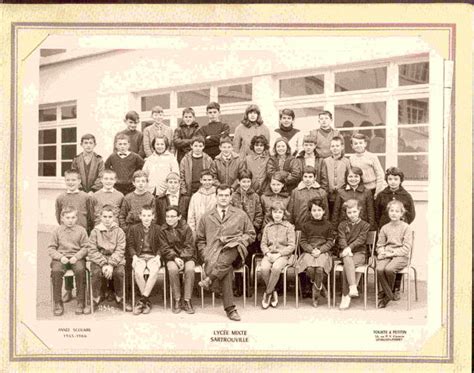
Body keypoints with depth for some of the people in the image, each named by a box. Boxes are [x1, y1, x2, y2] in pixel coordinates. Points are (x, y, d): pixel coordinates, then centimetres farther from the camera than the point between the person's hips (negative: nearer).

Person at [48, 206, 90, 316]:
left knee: (80, 270, -32)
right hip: (61, 258, 1)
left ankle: (81, 303, -20)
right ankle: (58, 303, -18)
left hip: (76, 258, -1)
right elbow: (51, 249, 7)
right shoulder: (57, 231, 10)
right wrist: (60, 257, -10)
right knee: (56, 271, -31)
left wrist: (76, 257, -12)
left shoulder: (81, 230, 8)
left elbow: (85, 248, 5)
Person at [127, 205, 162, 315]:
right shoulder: (133, 229, 9)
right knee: (138, 272, -32)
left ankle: (142, 299, -22)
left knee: (154, 271, -33)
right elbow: (130, 245, 8)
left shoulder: (157, 229, 8)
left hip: (153, 256, 0)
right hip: (139, 256, 0)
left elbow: (160, 246, 9)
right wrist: (134, 256, -8)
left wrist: (158, 256, -8)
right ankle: (147, 300, -16)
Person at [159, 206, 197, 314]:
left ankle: (187, 300, -22)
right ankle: (176, 300, -19)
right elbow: (165, 248, -2)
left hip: (187, 256, 0)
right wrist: (175, 258, -18)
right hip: (171, 257, 0)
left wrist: (182, 259, -19)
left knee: (190, 269, -31)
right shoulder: (163, 230, 2)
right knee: (172, 269, -32)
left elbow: (189, 247, -4)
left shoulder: (186, 228, -1)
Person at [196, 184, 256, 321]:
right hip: (213, 253, 0)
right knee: (227, 269, -33)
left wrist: (236, 240, -2)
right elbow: (200, 240, 19)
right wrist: (206, 256, 2)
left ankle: (210, 278, -37)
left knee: (233, 247, -38)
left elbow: (251, 235, 17)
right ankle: (230, 308, -35)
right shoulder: (206, 217, 19)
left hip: (235, 252, 0)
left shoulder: (240, 215, 18)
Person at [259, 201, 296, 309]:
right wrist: (268, 253, -9)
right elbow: (263, 243, 11)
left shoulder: (289, 227, 4)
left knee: (276, 268, -34)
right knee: (264, 268, -29)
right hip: (269, 254, 3)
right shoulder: (267, 227, 14)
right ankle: (273, 292, -6)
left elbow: (292, 245, -2)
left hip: (283, 254, -3)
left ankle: (267, 293, -14)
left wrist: (279, 254, -14)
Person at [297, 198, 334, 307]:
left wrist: (320, 250, -9)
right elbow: (302, 241, 7)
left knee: (319, 268, -29)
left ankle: (315, 295, -11)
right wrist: (311, 250, -10)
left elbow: (330, 241, 6)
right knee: (310, 268, -30)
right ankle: (320, 287, -1)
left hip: (323, 252, 0)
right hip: (308, 252, 1)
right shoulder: (306, 225, 9)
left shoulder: (327, 225, 9)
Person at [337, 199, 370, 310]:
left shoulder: (365, 225, 8)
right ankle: (352, 287, -44)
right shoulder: (342, 225, 14)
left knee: (346, 267, -29)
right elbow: (341, 239, 1)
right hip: (345, 252, 2)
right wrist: (346, 249, -19)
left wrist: (350, 247, -20)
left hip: (360, 252, -2)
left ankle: (345, 296, -25)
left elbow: (361, 239, -6)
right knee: (348, 260, -35)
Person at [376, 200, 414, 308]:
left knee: (389, 269, -33)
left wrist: (393, 253, -13)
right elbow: (379, 244, 18)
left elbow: (407, 247, -4)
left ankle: (385, 292, -5)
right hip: (386, 255, 3)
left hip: (401, 256, -3)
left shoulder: (406, 227, 2)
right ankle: (389, 295, -13)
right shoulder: (384, 228, 15)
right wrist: (382, 252, -4)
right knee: (379, 269, -29)